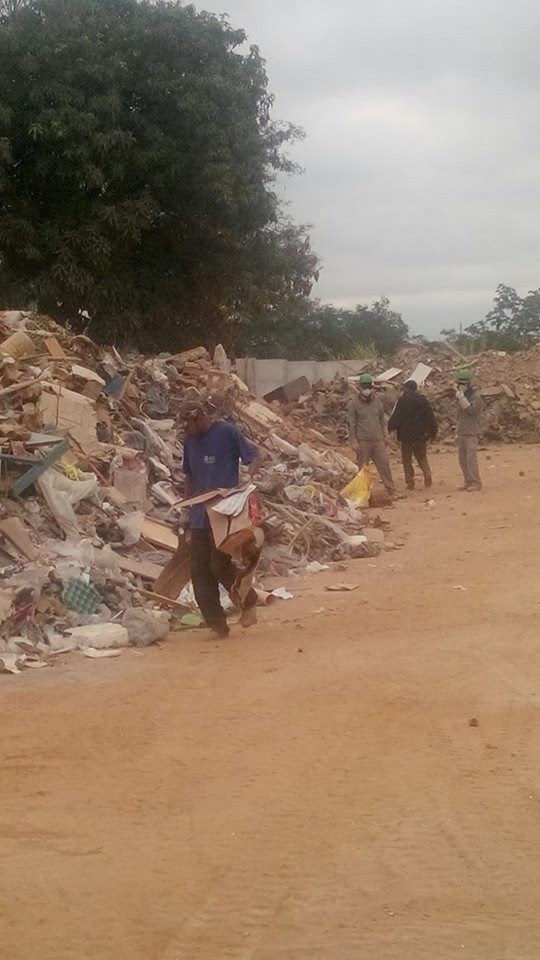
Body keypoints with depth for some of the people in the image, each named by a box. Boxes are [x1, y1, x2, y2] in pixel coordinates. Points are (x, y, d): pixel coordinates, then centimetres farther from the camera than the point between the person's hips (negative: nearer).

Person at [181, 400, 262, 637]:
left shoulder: (227, 432, -7)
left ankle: (249, 601, 15)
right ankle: (216, 623, 8)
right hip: (200, 515, 7)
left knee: (219, 565, -11)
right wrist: (188, 508, 20)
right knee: (199, 571, 2)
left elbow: (254, 456, -4)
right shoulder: (189, 440, 12)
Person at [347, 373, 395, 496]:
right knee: (363, 468, 3)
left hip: (378, 439, 3)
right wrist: (353, 441, -10)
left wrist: (385, 436, 13)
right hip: (363, 441, -3)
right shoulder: (354, 403, -3)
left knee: (384, 464, 0)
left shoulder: (377, 402, 9)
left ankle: (391, 490, 5)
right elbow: (351, 424, -4)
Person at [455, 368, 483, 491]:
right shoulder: (460, 398, 15)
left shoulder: (475, 398, -7)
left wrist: (461, 398, -27)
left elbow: (471, 410, -24)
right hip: (461, 433, 8)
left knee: (471, 458, -14)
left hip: (472, 433, -8)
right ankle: (468, 482, 10)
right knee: (462, 459, 6)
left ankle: (476, 483, -13)